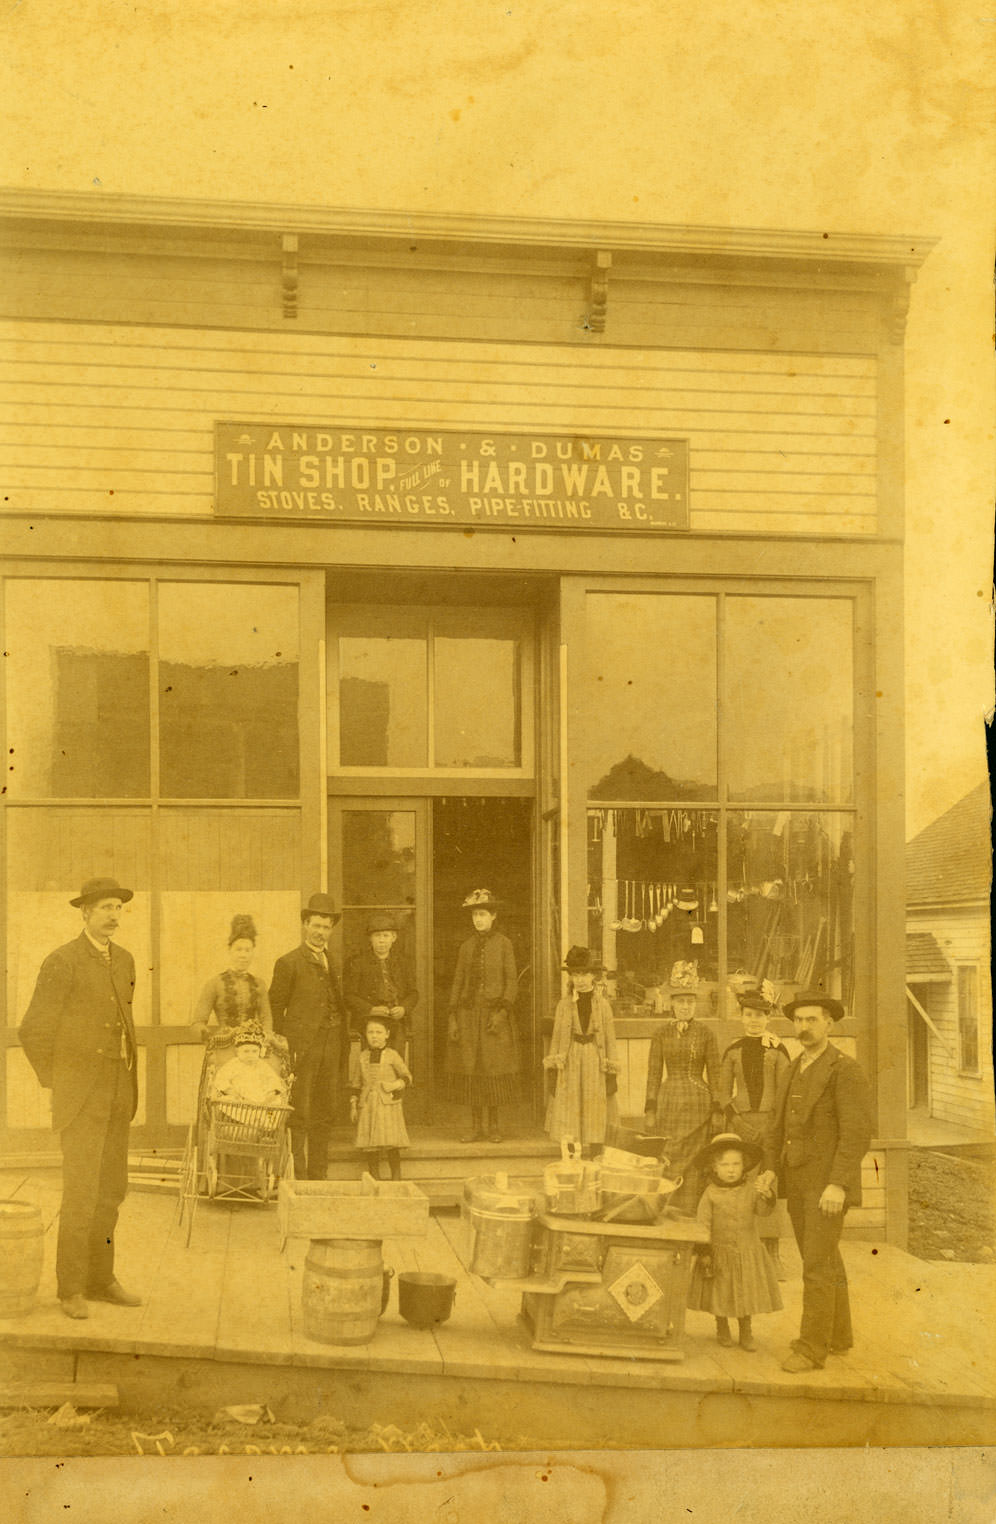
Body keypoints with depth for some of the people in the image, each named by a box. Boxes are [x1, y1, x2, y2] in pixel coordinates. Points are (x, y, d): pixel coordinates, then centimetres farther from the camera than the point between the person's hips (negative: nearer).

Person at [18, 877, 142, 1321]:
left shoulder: (123, 961, 11)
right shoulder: (61, 962, -12)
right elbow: (34, 1030, -10)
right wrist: (55, 1086, -6)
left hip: (117, 1095, 7)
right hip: (79, 1096, -7)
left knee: (111, 1189, 10)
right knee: (81, 1190, -8)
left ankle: (100, 1278, 20)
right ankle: (72, 1288, 2)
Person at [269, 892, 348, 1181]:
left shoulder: (334, 963, 16)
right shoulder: (288, 963, -2)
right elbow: (275, 1008, -1)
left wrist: (344, 1047, 13)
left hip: (331, 1048, 6)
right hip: (301, 1048, -6)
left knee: (326, 1114, 8)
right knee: (299, 1116, -5)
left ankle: (318, 1176, 16)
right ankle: (296, 1177, -1)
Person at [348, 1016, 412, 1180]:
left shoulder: (392, 1055, 1)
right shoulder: (362, 1057, 9)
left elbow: (406, 1076, 6)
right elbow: (356, 1083, 15)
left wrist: (397, 1084, -13)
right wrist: (353, 1105, 11)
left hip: (388, 1105, -2)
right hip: (367, 1106, 2)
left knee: (392, 1147, -6)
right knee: (371, 1149, 2)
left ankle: (396, 1179, 4)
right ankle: (373, 1181, 11)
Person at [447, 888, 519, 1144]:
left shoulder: (503, 943, 1)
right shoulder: (466, 946, 10)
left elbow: (511, 981, -2)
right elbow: (458, 982, 11)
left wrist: (503, 1012, -13)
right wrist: (453, 1018, 5)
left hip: (494, 1013, -3)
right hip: (469, 1012, 3)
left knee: (494, 1069, -2)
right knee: (471, 1070, 1)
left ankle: (493, 1126, 9)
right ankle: (476, 1127, 9)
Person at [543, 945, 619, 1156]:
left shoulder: (603, 1005, 3)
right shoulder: (564, 1004, 4)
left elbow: (610, 1039, 5)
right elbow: (557, 1036, 8)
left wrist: (612, 1074, 1)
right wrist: (552, 1068, 2)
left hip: (595, 1063, 0)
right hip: (569, 1062, 0)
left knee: (592, 1120, 3)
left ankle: (588, 1160, 12)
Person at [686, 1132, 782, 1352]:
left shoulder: (751, 1189, -3)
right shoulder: (711, 1194, -9)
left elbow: (763, 1211, -11)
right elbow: (703, 1225, -7)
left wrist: (767, 1197, -32)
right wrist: (704, 1252, -10)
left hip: (748, 1253, 1)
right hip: (719, 1252, -1)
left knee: (746, 1294, 7)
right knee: (720, 1294, 9)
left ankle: (746, 1332, 24)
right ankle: (722, 1330, 29)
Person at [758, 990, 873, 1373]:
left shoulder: (846, 1070, -12)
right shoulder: (792, 1073, 14)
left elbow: (857, 1132, -18)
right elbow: (778, 1129, 16)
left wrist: (838, 1184, -25)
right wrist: (771, 1169, 1)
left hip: (829, 1184, -8)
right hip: (798, 1183, 8)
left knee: (818, 1265, -9)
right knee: (824, 1261, 16)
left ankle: (812, 1349, -4)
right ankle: (838, 1336, 27)